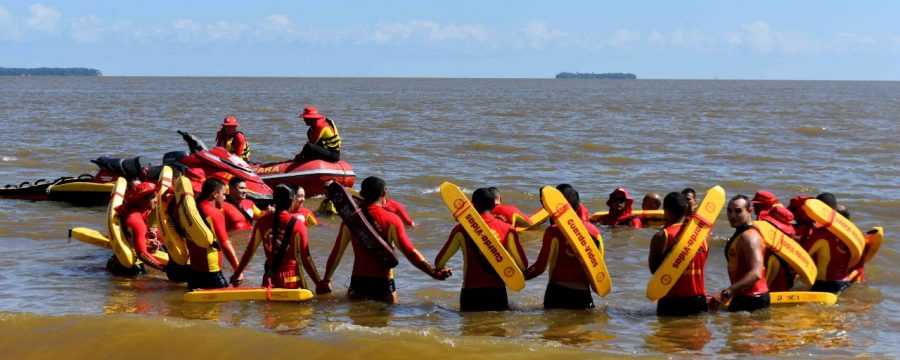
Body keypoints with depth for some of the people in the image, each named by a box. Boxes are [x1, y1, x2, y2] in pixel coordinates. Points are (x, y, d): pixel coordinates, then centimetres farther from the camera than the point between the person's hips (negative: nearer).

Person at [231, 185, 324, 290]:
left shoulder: (263, 222, 2)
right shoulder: (297, 224, -8)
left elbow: (250, 250, 8)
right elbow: (305, 258, -10)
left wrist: (237, 274, 20)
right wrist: (319, 283, -5)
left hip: (270, 280, 4)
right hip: (292, 280, -4)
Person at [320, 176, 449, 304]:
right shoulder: (391, 220, -7)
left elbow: (336, 253, 10)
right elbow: (409, 251, -14)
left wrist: (326, 281, 21)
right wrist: (434, 273, -14)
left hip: (357, 281, 3)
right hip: (383, 284, -3)